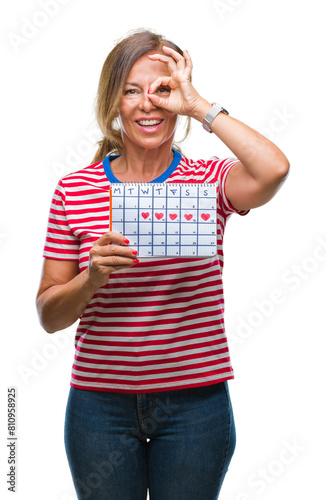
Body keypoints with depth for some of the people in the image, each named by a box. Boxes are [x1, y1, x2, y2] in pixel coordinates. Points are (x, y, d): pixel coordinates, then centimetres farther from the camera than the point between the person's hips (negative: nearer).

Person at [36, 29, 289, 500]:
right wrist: (92, 277, -19)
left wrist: (198, 104, -16)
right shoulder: (75, 189, 0)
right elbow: (49, 316, 1)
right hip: (100, 403, 1)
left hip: (195, 402, -1)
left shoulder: (208, 180, -2)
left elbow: (274, 169, -26)